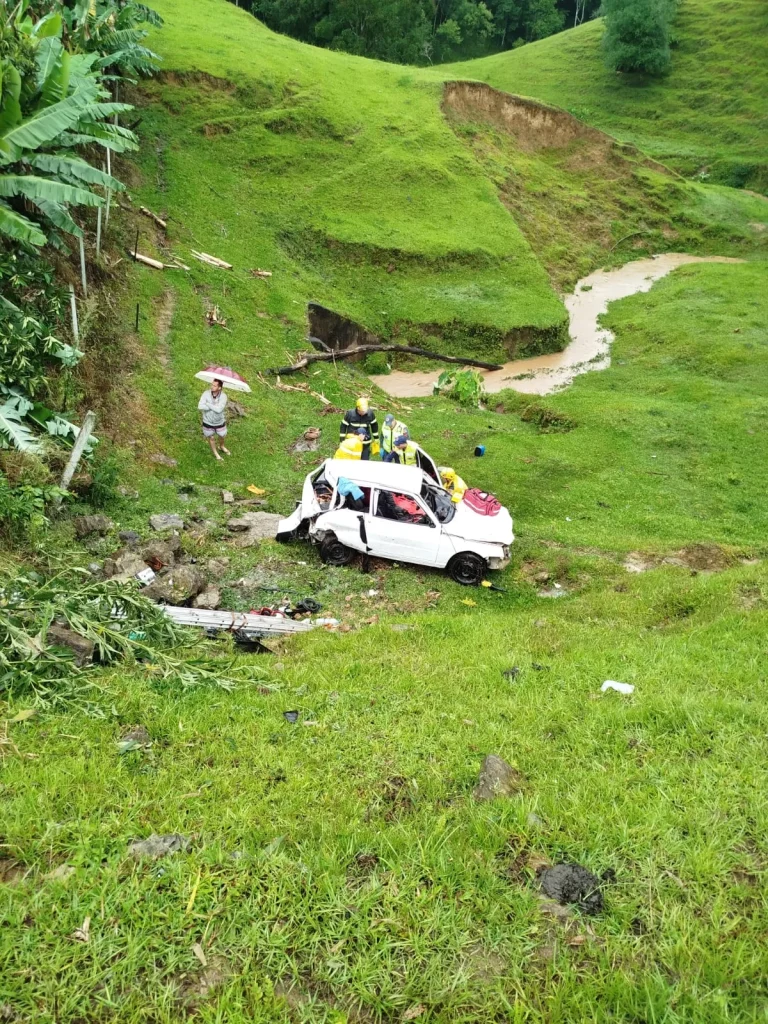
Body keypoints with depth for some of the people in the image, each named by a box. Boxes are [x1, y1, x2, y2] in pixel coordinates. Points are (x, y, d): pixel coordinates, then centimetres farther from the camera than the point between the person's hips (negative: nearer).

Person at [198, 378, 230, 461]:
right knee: (211, 438, 20)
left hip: (220, 422, 0)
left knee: (221, 436, 24)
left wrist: (208, 404, -27)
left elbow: (219, 409, -35)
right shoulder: (206, 393, -21)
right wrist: (214, 407, -31)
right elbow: (200, 406, -31)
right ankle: (215, 452, 46)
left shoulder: (223, 396, -23)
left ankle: (221, 447, 58)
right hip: (208, 422, 0)